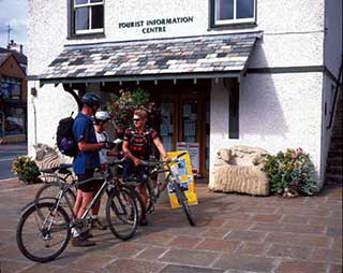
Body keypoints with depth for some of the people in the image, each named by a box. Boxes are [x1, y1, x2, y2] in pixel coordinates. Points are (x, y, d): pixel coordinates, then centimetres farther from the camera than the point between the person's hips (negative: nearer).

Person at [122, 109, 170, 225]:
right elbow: (124, 148, -3)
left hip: (143, 163, -1)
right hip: (130, 161, 1)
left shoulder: (150, 132, -5)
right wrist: (134, 158, -17)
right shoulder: (129, 131, -1)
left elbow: (158, 144, -19)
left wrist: (165, 156, -37)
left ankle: (143, 214, 8)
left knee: (142, 188, -1)